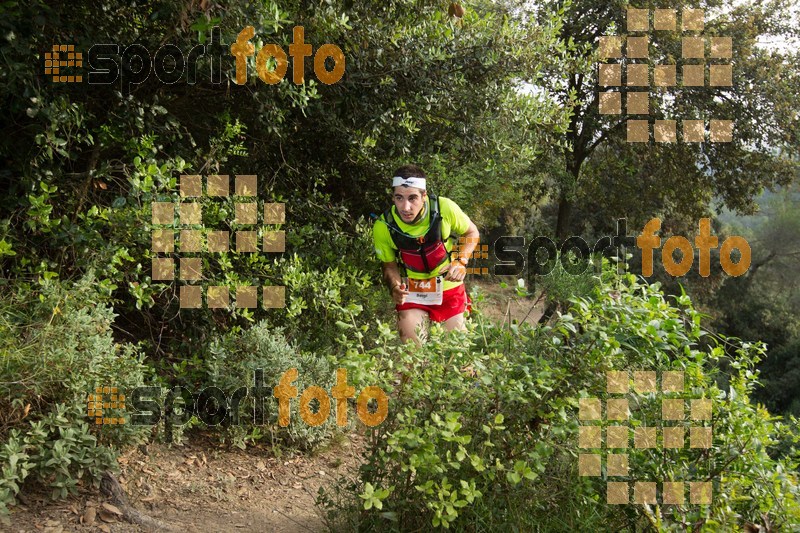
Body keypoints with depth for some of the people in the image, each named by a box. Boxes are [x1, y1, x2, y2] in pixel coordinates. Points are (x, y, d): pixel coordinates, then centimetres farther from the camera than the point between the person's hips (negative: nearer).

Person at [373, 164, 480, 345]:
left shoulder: (444, 208, -23)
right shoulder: (383, 227, -20)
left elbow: (472, 233, -2)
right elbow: (390, 266, -3)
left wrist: (461, 262, -16)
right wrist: (394, 287, -22)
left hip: (449, 287, 0)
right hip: (411, 290, 0)